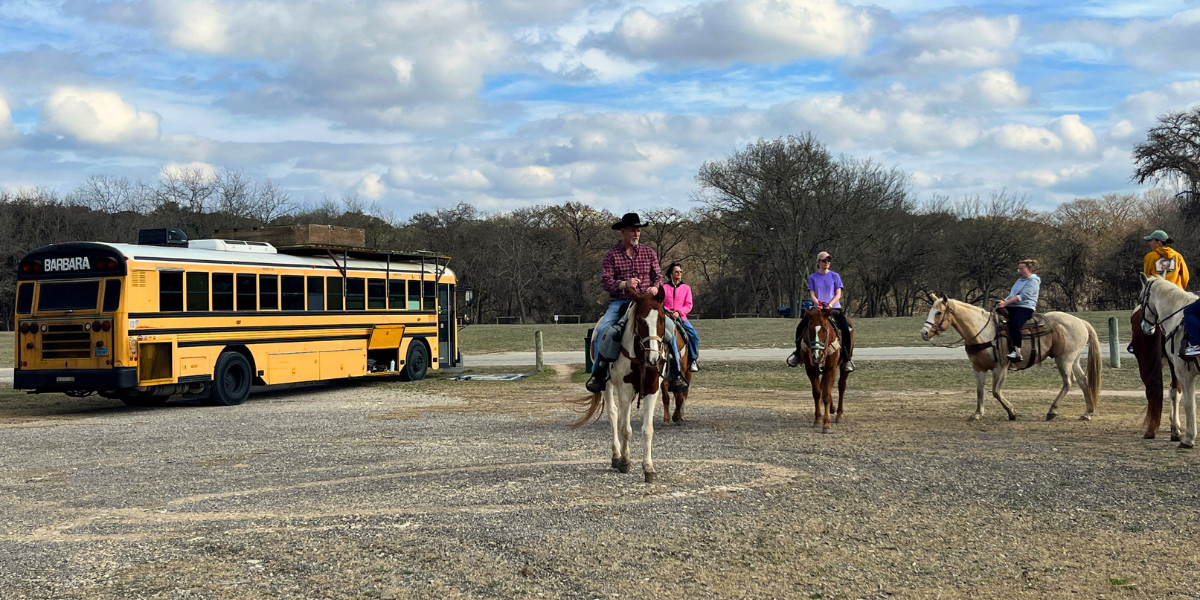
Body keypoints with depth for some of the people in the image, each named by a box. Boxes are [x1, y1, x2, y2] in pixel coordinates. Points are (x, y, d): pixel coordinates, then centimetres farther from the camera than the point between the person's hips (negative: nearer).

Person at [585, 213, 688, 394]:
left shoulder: (649, 253, 12)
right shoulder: (612, 255, 3)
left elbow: (658, 275, 11)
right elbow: (605, 281, -6)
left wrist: (655, 287, -12)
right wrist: (624, 284, -24)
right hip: (620, 302, -2)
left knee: (669, 325, -20)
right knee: (602, 329, -27)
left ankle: (674, 375, -11)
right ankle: (599, 374, -12)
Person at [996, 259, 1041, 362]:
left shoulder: (1033, 281, -5)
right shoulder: (1019, 281, 25)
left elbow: (1023, 296, -16)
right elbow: (1011, 295, 25)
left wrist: (1005, 303, -22)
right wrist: (1003, 301, 4)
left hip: (1025, 308, -10)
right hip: (1012, 307, 10)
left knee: (1014, 324, -35)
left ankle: (1017, 352, -40)